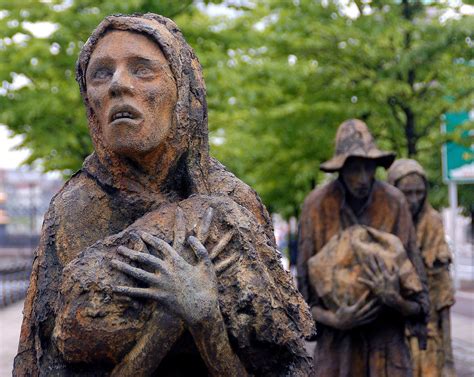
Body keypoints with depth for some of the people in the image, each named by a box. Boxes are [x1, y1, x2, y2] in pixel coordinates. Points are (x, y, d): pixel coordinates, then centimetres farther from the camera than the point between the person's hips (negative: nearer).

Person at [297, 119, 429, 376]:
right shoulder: (316, 205, -7)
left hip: (386, 335, 0)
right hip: (337, 337, 0)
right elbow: (304, 287, -1)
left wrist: (395, 299, -23)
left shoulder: (395, 203, -6)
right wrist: (333, 319, -17)